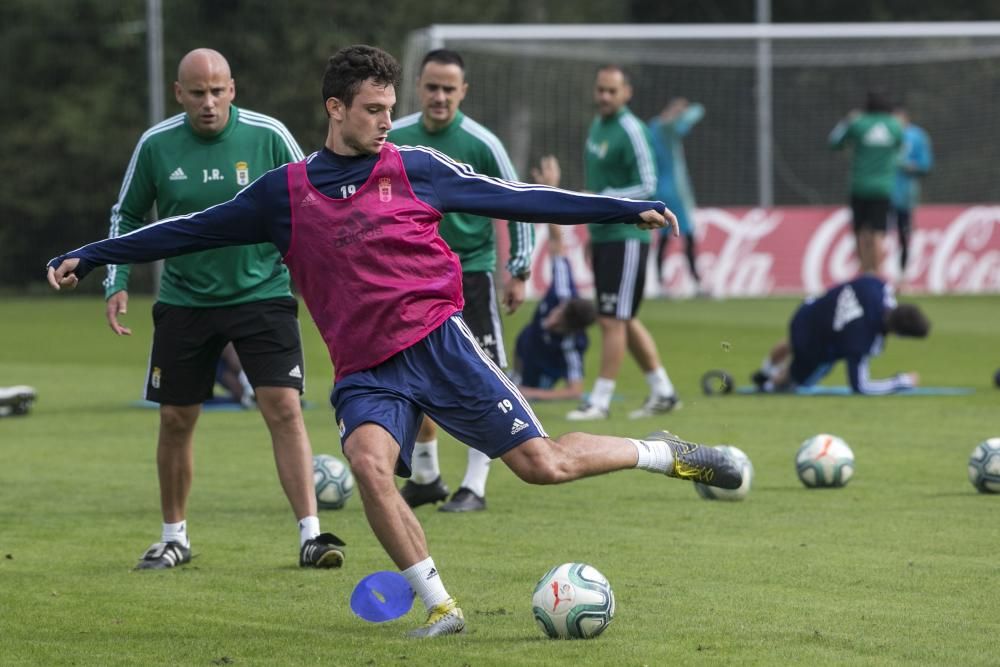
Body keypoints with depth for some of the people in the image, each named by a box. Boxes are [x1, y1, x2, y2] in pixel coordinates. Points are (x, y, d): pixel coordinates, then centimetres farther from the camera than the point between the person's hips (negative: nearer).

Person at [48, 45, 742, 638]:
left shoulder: (416, 169, 4)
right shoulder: (286, 192, 7)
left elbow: (515, 197, 7)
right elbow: (194, 229, 14)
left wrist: (626, 210, 4)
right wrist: (89, 257, 14)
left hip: (436, 343, -1)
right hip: (365, 371, 1)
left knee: (542, 463, -8)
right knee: (368, 460, -29)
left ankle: (664, 455, 18)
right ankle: (440, 606, -20)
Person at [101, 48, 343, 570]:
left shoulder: (268, 136, -9)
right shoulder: (156, 145, -5)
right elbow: (127, 216, 9)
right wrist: (117, 283, 0)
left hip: (262, 293, -2)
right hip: (184, 301, 2)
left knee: (284, 409, -13)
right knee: (175, 420, 7)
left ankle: (311, 535, -11)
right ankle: (174, 537, 25)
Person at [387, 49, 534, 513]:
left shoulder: (481, 144, -11)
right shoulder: (393, 138, -2)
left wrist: (519, 271, -4)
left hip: (470, 271, -4)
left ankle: (475, 486, -4)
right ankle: (424, 478, 24)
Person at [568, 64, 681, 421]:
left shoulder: (631, 131, -14)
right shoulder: (597, 125, 13)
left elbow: (647, 186, -17)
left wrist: (600, 198, -21)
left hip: (627, 236, -9)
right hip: (602, 235, 9)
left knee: (612, 320, -6)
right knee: (625, 321, 14)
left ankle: (600, 401, -3)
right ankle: (663, 392, 22)